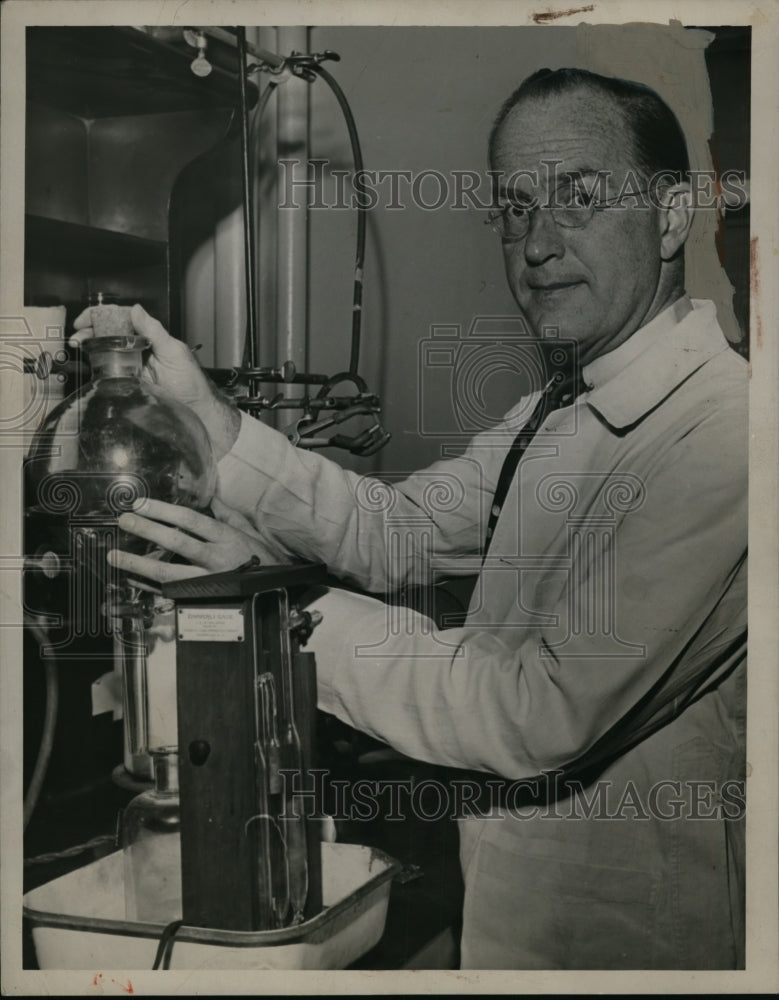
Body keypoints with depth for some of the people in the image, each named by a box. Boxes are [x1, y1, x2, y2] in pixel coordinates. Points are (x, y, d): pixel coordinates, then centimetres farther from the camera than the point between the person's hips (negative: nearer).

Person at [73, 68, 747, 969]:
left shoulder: (723, 433, -25)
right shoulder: (559, 416, 7)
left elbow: (547, 712, -28)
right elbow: (396, 531, 4)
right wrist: (207, 417, -9)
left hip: (623, 940, -8)